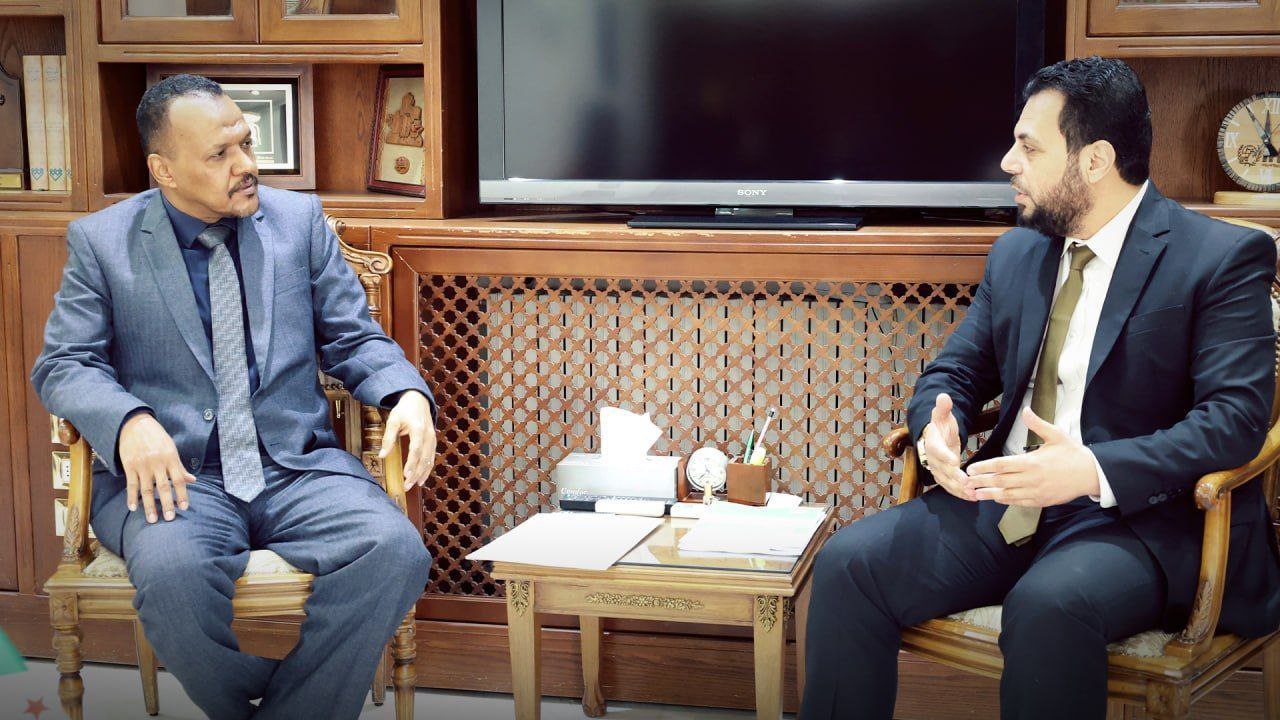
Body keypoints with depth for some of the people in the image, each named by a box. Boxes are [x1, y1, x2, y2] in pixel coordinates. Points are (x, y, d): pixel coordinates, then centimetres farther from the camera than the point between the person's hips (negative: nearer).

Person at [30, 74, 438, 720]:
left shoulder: (298, 220, 12)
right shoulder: (100, 241, 7)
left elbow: (353, 339, 14)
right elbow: (64, 365, 4)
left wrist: (407, 394, -8)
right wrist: (130, 422, -18)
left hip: (298, 466, 2)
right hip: (173, 472, -2)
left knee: (395, 551, -28)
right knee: (173, 571, -36)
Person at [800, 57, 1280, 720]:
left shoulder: (1224, 258, -5)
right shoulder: (1015, 254, 16)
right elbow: (953, 373, 18)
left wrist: (1095, 471, -28)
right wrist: (937, 429, -9)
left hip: (1137, 516, -6)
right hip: (1003, 506, 6)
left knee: (1048, 604, -37)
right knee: (847, 564, -16)